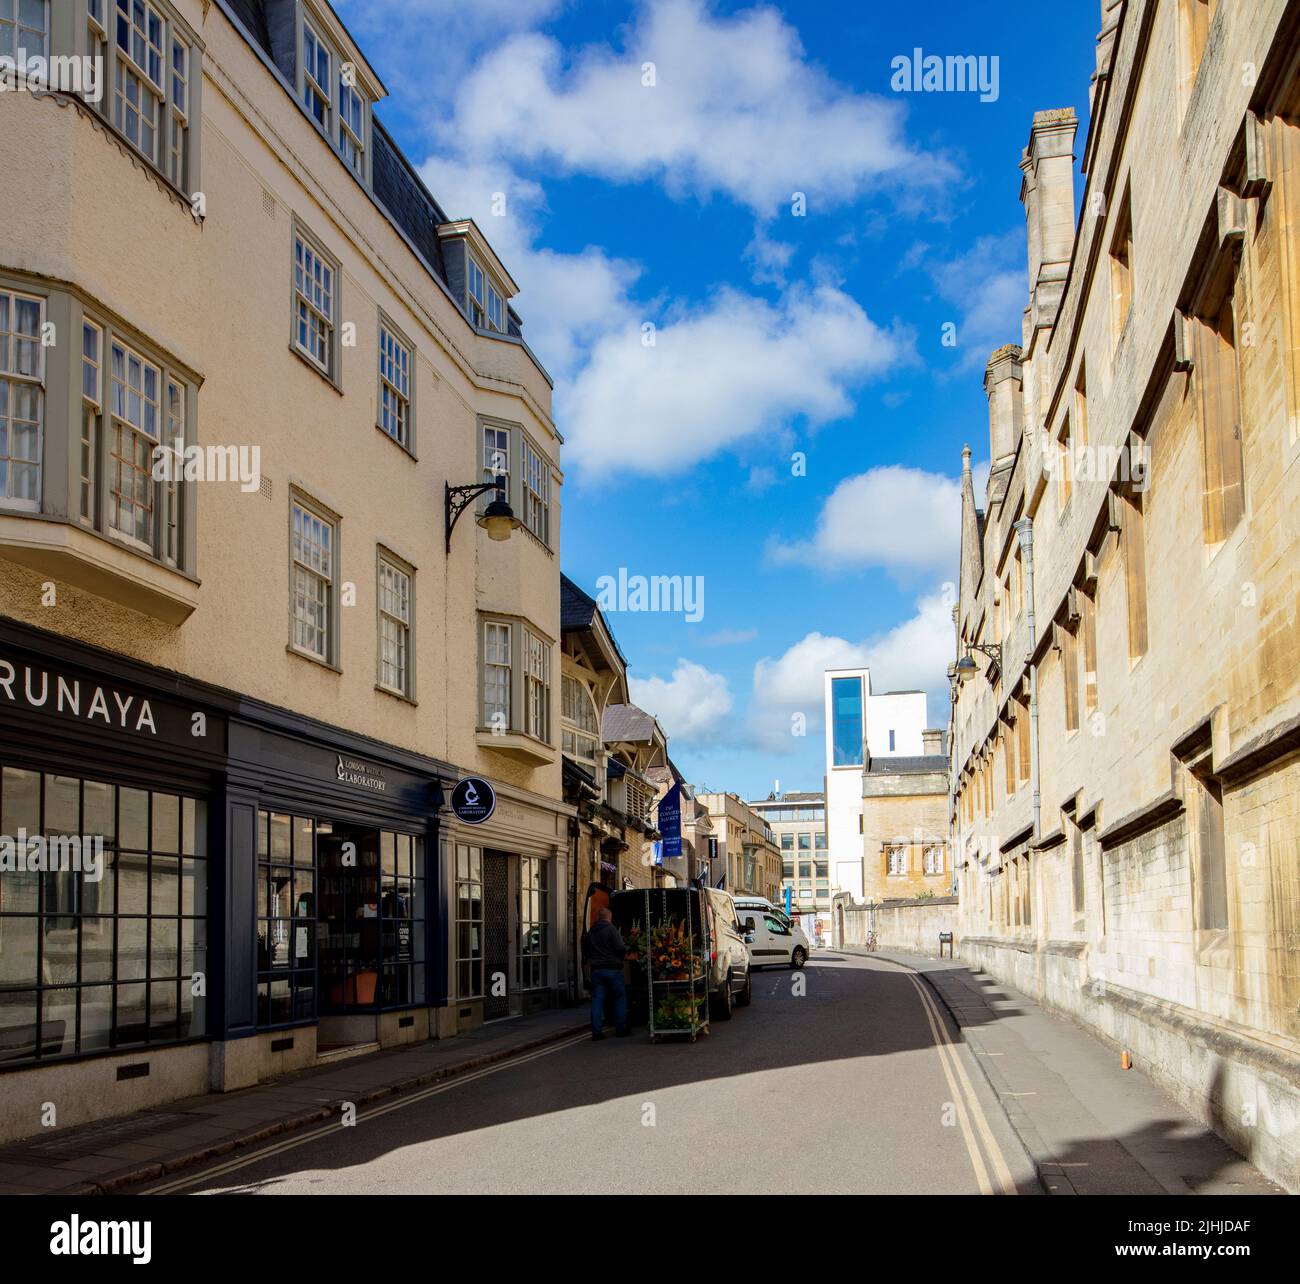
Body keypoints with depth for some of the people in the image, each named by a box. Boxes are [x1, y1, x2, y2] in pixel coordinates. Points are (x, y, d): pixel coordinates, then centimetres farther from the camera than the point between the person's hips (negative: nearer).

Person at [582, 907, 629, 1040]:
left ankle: (596, 1031, -1)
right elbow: (621, 948, -13)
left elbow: (585, 952, 15)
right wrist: (619, 959, 5)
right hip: (612, 968, -5)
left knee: (597, 1000, 4)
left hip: (596, 969, 5)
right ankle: (620, 1029, 9)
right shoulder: (611, 929, -8)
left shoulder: (589, 932, 11)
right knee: (620, 998, 8)